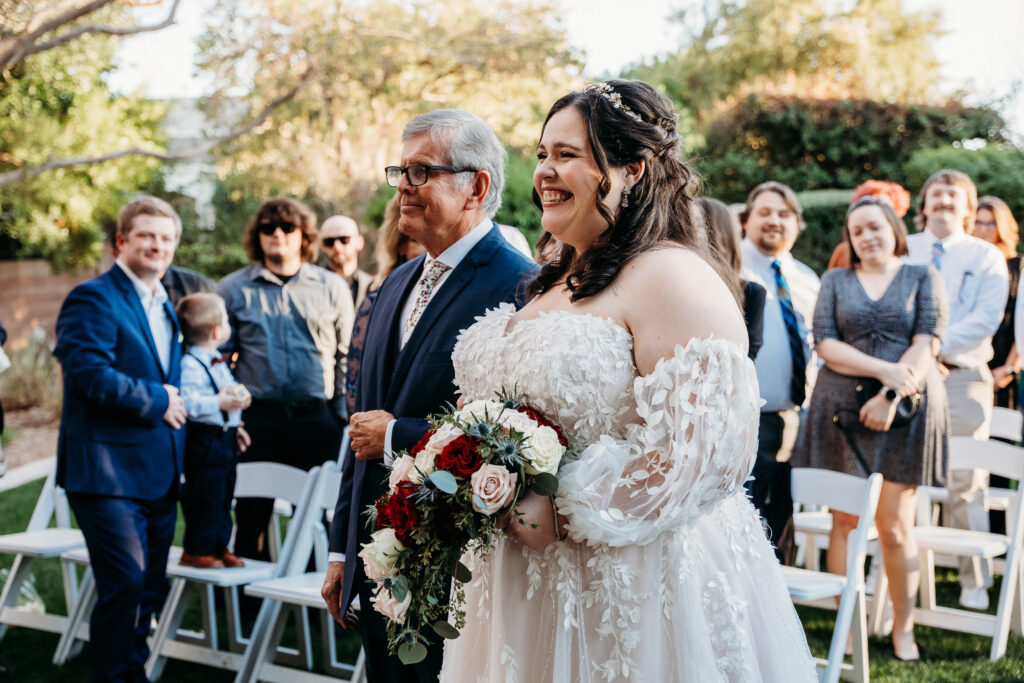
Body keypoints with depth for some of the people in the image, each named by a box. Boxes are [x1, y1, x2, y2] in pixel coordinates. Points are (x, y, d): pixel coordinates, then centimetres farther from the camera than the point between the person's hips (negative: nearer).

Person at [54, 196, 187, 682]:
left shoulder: (164, 307, 19)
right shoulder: (93, 298, -10)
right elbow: (88, 372, -23)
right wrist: (156, 400, -15)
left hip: (158, 473, 9)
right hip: (110, 472, -9)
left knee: (151, 586, 14)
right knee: (126, 582, -12)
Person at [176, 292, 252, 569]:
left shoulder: (218, 363, 16)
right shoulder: (190, 365, -18)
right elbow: (187, 402, -27)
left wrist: (235, 426, 26)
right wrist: (219, 403, -27)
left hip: (224, 437, 10)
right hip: (204, 441, -10)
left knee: (223, 496, 15)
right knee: (204, 498, -4)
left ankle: (219, 547, 24)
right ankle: (196, 551, 6)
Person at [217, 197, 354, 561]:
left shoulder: (332, 287, 9)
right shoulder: (233, 289, 8)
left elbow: (348, 357, 9)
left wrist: (342, 415, 2)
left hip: (317, 418, 0)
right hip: (258, 418, 0)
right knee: (252, 512, 3)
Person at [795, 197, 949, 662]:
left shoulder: (923, 278, 9)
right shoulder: (835, 280, 12)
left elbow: (926, 344, -2)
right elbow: (826, 344, -1)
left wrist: (890, 396, -14)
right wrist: (886, 370, -13)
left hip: (905, 411, -1)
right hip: (842, 410, 2)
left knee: (895, 526, -3)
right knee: (845, 521, 1)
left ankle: (903, 628, 8)